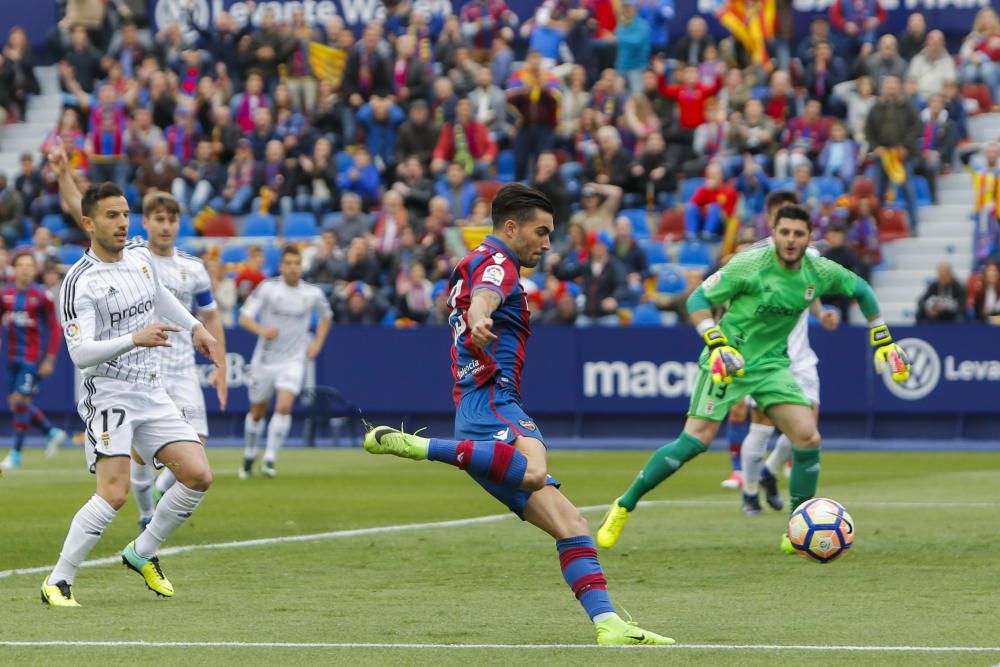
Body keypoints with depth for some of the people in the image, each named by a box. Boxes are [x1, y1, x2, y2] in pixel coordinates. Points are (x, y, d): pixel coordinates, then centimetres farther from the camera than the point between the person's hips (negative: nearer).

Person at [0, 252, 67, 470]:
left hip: (32, 358, -6)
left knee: (20, 401, -11)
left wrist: (50, 360, -8)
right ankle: (53, 432, 26)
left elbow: (55, 329, -4)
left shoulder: (42, 296, -8)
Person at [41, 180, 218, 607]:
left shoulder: (140, 256, 8)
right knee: (114, 493, -21)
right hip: (109, 394, -7)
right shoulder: (80, 283, -15)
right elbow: (80, 352, -25)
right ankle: (58, 582, -9)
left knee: (198, 476, -4)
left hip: (151, 392, 7)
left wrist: (195, 327, 31)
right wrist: (135, 339, -35)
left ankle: (142, 553, 17)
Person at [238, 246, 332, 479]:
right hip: (265, 360, 0)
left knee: (284, 407, -20)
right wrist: (262, 330, -33)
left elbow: (326, 316, 19)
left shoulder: (313, 293, -3)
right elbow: (245, 317, -14)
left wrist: (317, 343, 6)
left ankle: (270, 459, -15)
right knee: (257, 412, 11)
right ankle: (249, 456, 33)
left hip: (293, 361, 0)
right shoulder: (267, 288, -10)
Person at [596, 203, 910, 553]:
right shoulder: (750, 265, -16)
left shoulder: (820, 272, -3)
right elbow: (697, 299, -13)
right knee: (695, 440, -16)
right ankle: (624, 507, -2)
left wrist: (884, 342, 14)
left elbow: (860, 289, 16)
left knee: (808, 439, -10)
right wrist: (716, 344, -26)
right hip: (728, 361, -5)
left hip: (772, 363, 5)